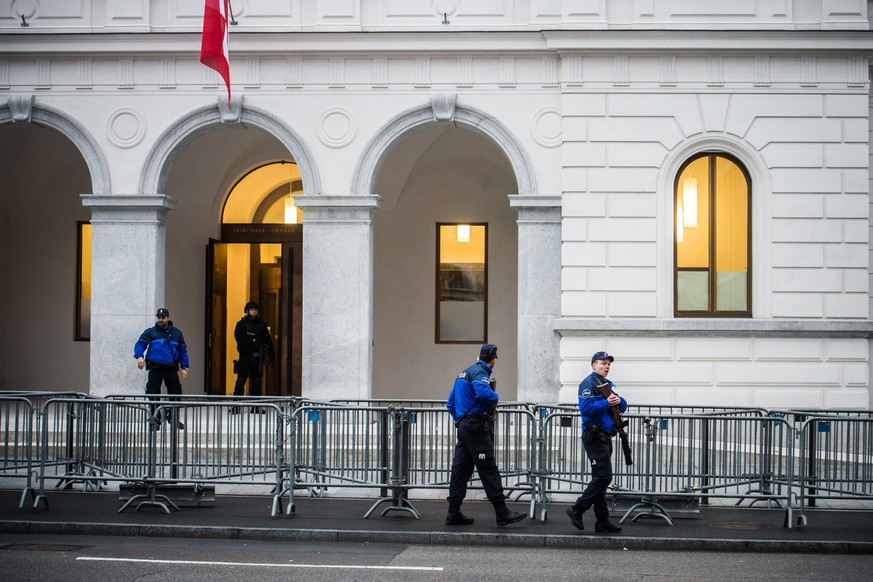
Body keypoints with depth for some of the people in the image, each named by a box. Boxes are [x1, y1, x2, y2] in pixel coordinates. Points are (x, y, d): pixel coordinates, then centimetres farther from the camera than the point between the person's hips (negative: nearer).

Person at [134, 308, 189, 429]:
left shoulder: (176, 333, 9)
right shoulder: (150, 332, 5)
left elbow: (183, 351, 11)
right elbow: (140, 344, -6)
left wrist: (184, 367, 3)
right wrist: (139, 356, -27)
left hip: (171, 369, 1)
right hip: (155, 368, -1)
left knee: (175, 392, 1)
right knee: (153, 394, -3)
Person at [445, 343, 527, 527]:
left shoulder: (465, 373, 20)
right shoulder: (479, 373, -10)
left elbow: (450, 403, 24)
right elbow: (483, 392, -30)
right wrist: (495, 398, -10)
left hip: (463, 427, 10)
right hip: (476, 428, -10)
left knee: (460, 469, 9)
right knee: (488, 470, -8)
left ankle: (454, 513, 10)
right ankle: (502, 513, -8)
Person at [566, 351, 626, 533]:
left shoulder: (608, 384, 20)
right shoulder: (589, 383, -9)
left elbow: (623, 407, 16)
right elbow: (586, 408, -22)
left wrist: (619, 401, -5)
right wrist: (607, 403, -22)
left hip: (605, 438, 10)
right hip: (595, 438, -10)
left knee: (600, 479, 10)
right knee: (603, 477, -14)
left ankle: (602, 521, 12)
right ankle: (577, 510, -6)